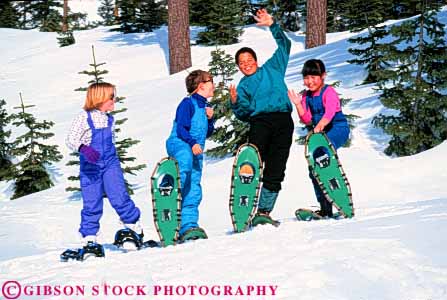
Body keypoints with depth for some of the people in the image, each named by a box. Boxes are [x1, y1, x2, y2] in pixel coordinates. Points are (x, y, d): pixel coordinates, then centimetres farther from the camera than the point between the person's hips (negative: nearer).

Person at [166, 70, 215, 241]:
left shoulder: (204, 107, 21)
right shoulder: (188, 103, -3)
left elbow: (206, 133, 24)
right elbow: (181, 128, -12)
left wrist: (210, 119, 7)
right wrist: (192, 143, -24)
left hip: (196, 151, 8)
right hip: (180, 145, -8)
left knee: (193, 191, 3)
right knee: (184, 165, -40)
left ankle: (188, 227, 3)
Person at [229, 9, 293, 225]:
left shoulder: (273, 68, 25)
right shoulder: (242, 86, 20)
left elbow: (284, 45, 24)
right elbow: (244, 114, 8)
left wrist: (272, 25, 13)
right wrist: (235, 103, -12)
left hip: (283, 120, 1)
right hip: (260, 121, -1)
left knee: (275, 171, -3)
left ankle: (264, 211, -1)